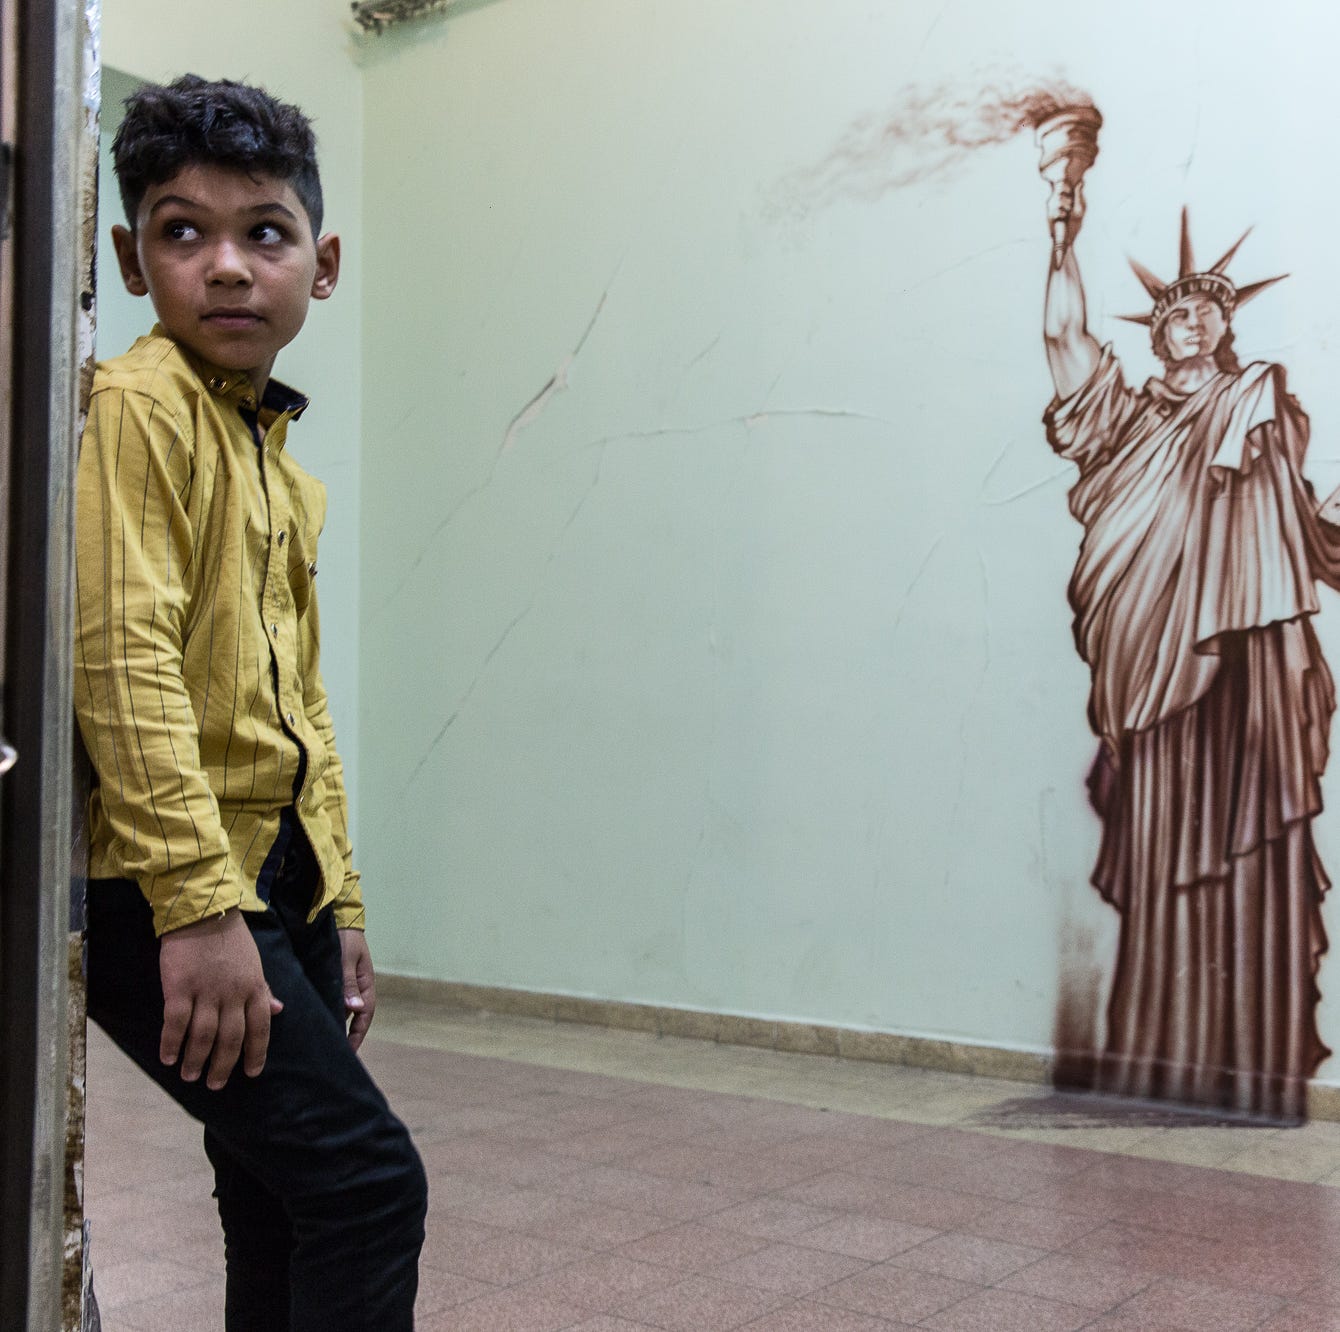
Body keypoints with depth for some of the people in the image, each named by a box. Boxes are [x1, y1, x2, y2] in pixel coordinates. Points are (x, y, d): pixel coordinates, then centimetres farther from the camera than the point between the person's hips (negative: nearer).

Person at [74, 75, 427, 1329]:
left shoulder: (286, 468, 17)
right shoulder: (137, 407, -9)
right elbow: (123, 657, -19)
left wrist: (337, 906, 20)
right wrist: (199, 905, -23)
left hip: (276, 883, 9)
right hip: (163, 896, -9)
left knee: (286, 1213, 13)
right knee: (366, 1179, -12)